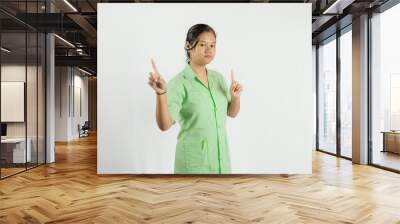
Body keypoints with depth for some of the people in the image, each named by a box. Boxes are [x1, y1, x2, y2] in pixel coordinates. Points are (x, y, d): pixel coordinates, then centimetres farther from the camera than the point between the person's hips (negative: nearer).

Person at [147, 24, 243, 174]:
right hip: (194, 159, -5)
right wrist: (161, 93, -37)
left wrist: (236, 97, -6)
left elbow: (231, 113, 13)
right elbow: (164, 125, -23)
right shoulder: (179, 83, -15)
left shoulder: (218, 78, 3)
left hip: (221, 157, 6)